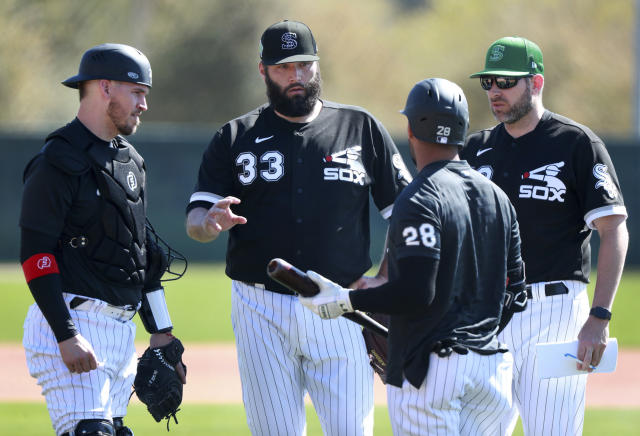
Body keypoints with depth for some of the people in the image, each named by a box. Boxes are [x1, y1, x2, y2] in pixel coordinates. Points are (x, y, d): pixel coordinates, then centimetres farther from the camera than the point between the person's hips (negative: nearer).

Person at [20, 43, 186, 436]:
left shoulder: (130, 160, 17)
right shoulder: (57, 163, -11)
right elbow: (36, 256, -16)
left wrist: (160, 330, 20)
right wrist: (67, 336, -22)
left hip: (122, 327, 9)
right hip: (69, 318, -9)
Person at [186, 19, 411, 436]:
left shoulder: (361, 128, 8)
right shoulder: (236, 137, 8)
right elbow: (195, 220, 3)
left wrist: (383, 283, -4)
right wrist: (211, 222, -22)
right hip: (262, 311, 0)